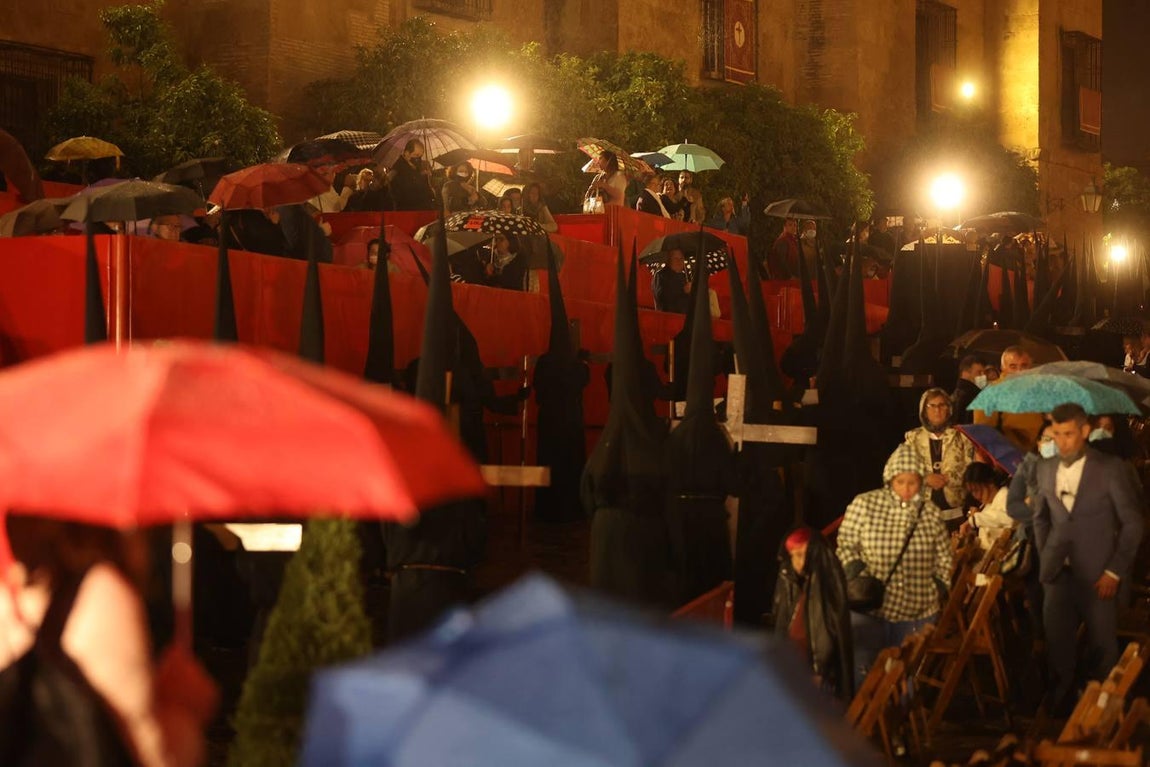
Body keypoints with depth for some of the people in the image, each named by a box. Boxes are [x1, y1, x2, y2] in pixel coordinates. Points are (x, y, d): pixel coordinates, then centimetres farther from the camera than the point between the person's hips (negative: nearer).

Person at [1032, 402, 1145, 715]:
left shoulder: (1111, 469, -6)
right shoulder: (1046, 469, 7)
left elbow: (1132, 524, -4)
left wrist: (1115, 571, -7)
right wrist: (1044, 557, 9)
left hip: (1097, 575, -3)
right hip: (1059, 572, 4)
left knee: (1102, 646, 3)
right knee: (1058, 643, 4)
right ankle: (1060, 704, 14)